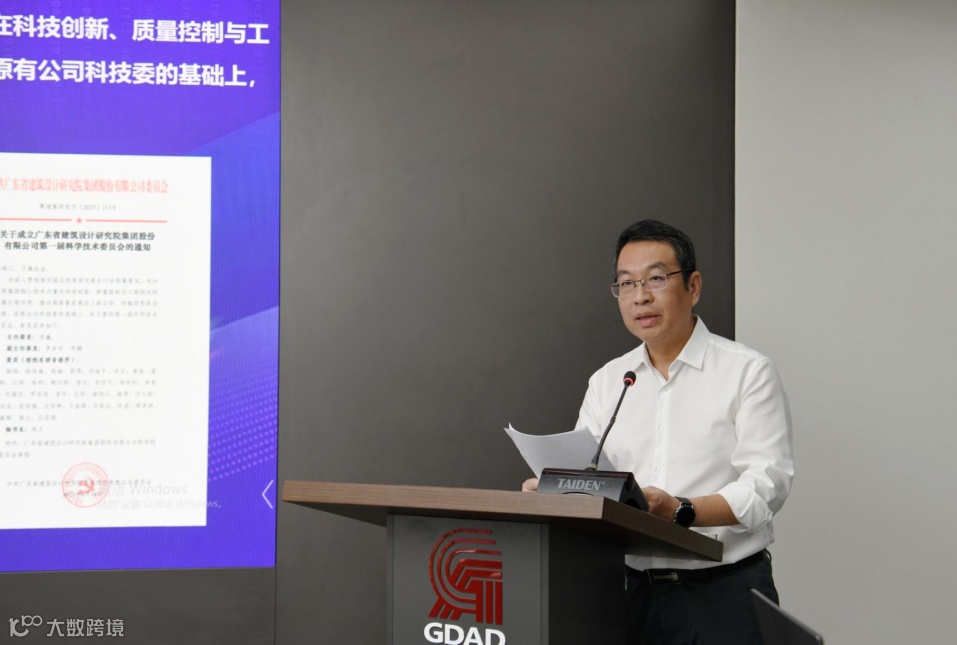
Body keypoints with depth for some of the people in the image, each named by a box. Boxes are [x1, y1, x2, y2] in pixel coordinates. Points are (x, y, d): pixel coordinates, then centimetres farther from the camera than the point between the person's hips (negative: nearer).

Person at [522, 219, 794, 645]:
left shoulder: (748, 371, -1)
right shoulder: (606, 382, 14)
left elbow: (767, 483, -12)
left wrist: (681, 511, -27)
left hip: (727, 592, -4)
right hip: (640, 590, 4)